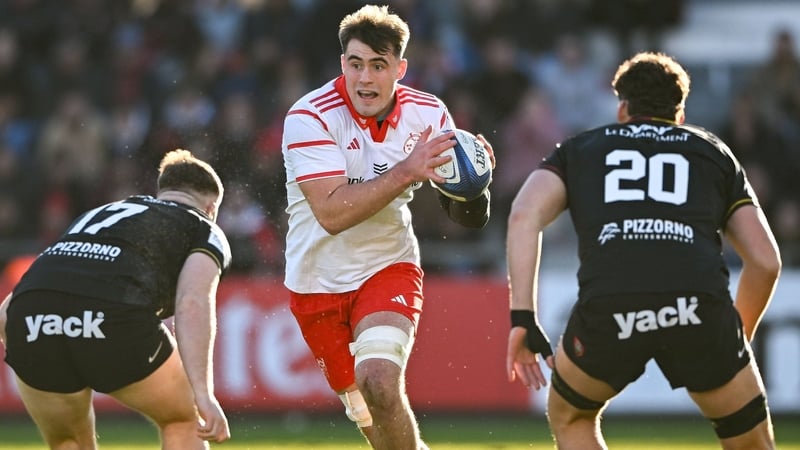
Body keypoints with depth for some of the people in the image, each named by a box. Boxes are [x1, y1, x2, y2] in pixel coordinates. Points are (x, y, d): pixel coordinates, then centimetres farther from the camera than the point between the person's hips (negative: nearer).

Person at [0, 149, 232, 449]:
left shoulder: (99, 213, 38)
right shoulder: (204, 230, 24)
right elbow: (193, 304, 0)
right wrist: (204, 393, -9)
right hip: (114, 315, -4)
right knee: (184, 421, 23)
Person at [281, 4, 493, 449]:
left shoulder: (428, 114, -9)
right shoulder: (309, 117, -18)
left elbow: (468, 217, -4)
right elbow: (331, 214, -29)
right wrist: (406, 173, -37)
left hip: (388, 267, 0)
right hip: (318, 281, 0)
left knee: (380, 383, -26)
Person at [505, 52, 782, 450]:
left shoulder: (579, 149, 29)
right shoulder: (713, 152, 31)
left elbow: (524, 215, 9)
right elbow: (765, 261, 24)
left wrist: (523, 319, 9)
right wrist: (741, 338, 39)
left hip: (607, 307, 0)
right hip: (699, 303, 0)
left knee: (569, 418, 30)